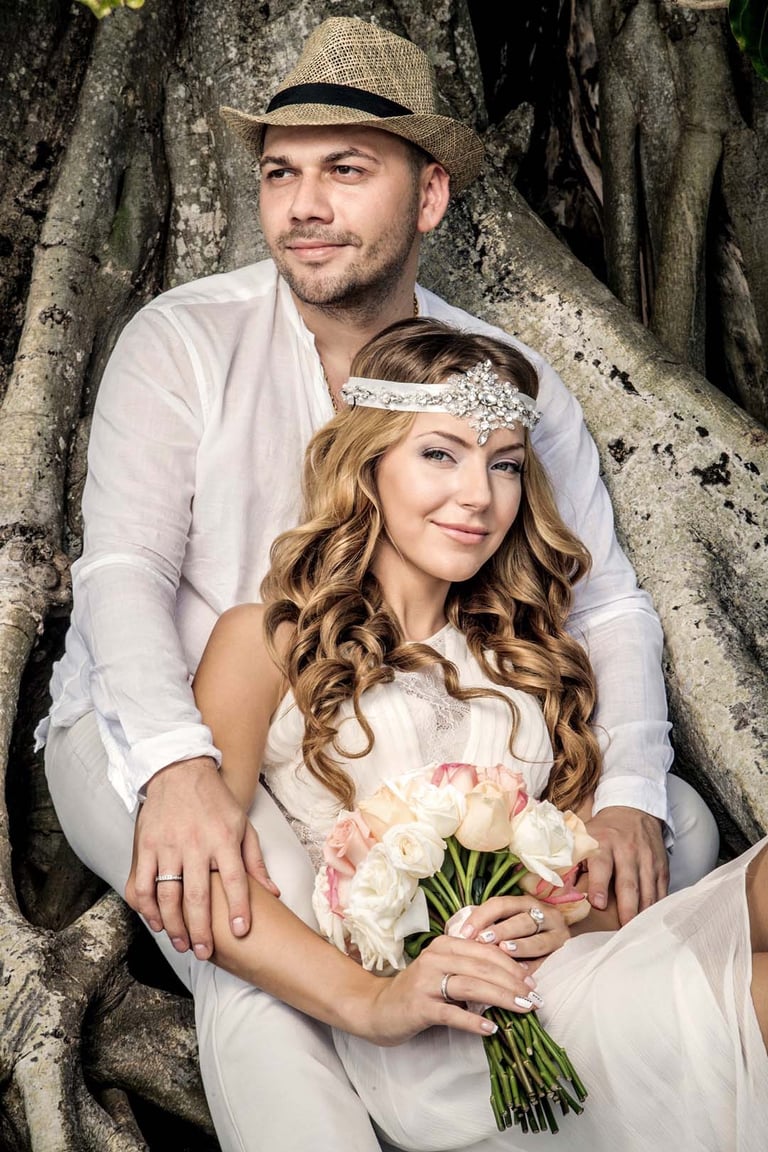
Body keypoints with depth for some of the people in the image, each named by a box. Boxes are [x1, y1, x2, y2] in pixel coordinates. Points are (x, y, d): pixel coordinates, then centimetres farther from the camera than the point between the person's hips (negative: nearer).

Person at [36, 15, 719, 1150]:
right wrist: (176, 765, -39)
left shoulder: (513, 382, -1)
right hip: (150, 734, -4)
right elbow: (124, 570, -20)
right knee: (256, 892, -37)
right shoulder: (183, 343, -10)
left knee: (678, 829, -11)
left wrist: (628, 796, -22)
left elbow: (606, 606, -4)